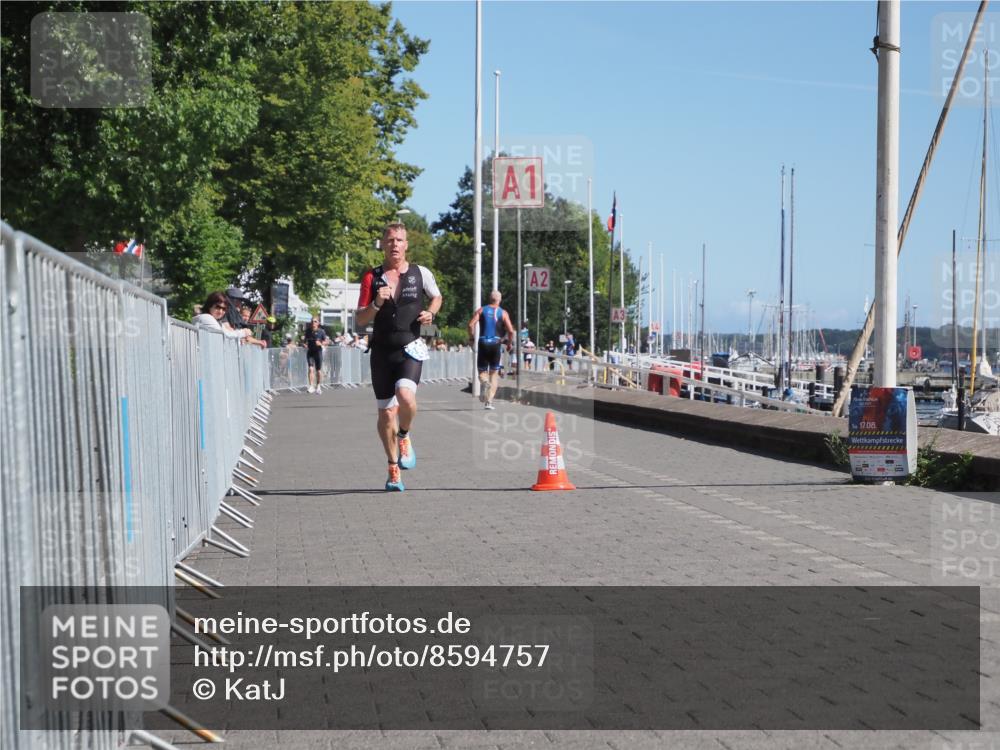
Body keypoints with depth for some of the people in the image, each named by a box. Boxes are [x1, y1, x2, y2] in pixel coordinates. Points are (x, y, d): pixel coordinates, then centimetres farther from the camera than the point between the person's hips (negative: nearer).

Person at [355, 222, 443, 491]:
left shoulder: (421, 273, 4)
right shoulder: (371, 277, 4)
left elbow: (437, 296, 23)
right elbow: (360, 320, 3)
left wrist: (430, 313, 2)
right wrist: (377, 303, -16)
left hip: (410, 349, -1)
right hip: (381, 351, 1)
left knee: (405, 396, -28)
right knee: (386, 412, 4)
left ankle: (404, 436, 5)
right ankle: (393, 469, 21)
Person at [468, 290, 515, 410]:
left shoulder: (481, 310, 6)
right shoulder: (503, 313, 4)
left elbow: (471, 324, -8)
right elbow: (511, 330, -6)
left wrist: (471, 338, 5)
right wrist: (509, 343, 9)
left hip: (483, 344, 0)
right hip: (496, 344, 0)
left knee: (482, 371, 12)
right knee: (494, 373, 10)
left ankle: (484, 382, -25)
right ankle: (489, 401, 1)